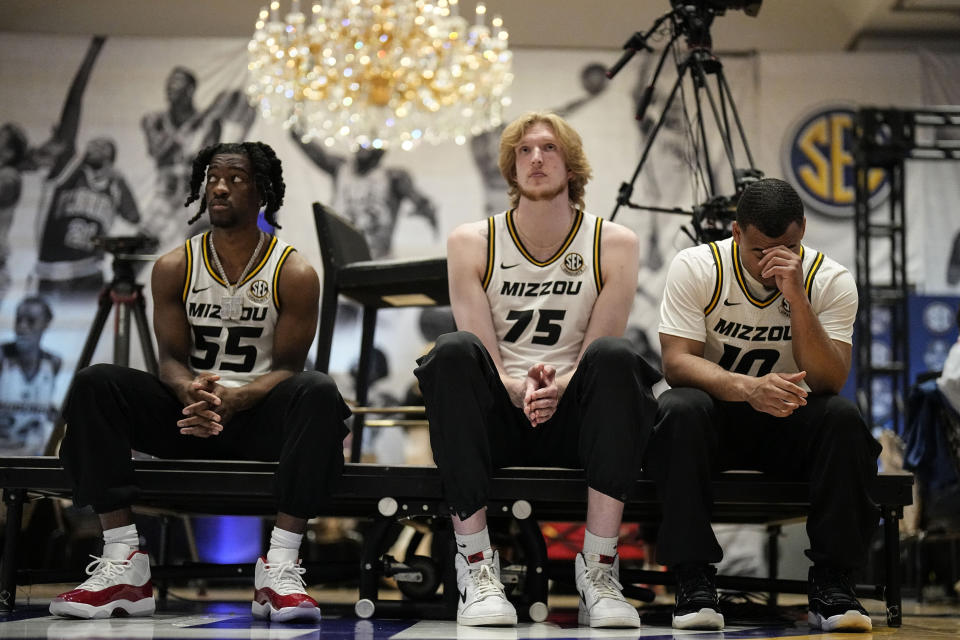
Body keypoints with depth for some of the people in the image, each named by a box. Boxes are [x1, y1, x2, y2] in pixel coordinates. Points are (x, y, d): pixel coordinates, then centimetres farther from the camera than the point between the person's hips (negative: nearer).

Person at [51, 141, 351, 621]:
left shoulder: (293, 274, -2)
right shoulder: (174, 267, 6)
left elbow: (287, 368, -7)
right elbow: (171, 357, 0)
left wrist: (234, 399, -29)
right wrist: (190, 391, -26)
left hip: (258, 416, -2)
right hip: (188, 415, 2)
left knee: (319, 393, -35)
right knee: (95, 384, -23)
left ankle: (278, 568, -36)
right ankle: (124, 566, -27)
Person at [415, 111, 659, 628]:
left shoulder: (613, 245, 6)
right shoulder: (472, 242, 6)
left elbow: (599, 360, -1)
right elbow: (480, 359, -3)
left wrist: (558, 386, -23)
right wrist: (517, 388, -25)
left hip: (571, 418, 0)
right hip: (496, 418, 0)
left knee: (615, 355, -30)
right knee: (453, 351, -30)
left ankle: (599, 567, -33)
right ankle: (476, 565, -33)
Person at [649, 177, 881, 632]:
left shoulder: (831, 281, -9)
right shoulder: (696, 268, -12)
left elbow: (829, 382, -20)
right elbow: (676, 361, -21)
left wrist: (796, 296, -31)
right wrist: (748, 388, -39)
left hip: (788, 424, 1)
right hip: (713, 420, -1)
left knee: (843, 417, -30)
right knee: (681, 409, -35)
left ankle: (830, 583, -22)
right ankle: (694, 580, -28)